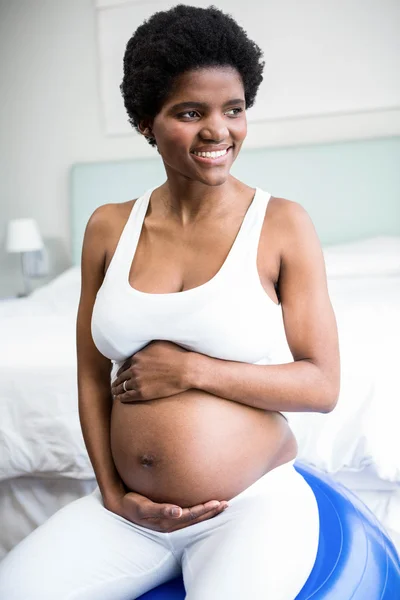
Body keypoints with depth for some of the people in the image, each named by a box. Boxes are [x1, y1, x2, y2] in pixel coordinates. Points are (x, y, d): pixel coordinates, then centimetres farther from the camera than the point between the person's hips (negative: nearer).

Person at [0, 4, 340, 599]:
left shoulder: (283, 224, -7)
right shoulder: (108, 227, 3)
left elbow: (322, 386, -7)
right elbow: (92, 375, 8)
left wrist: (192, 370, -16)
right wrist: (114, 493, 0)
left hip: (254, 503, -3)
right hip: (130, 510, 3)